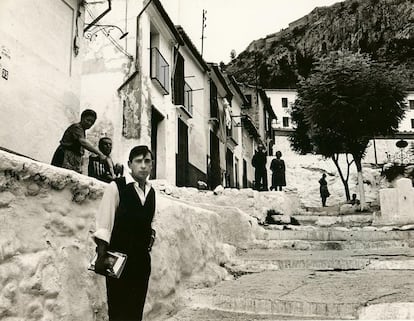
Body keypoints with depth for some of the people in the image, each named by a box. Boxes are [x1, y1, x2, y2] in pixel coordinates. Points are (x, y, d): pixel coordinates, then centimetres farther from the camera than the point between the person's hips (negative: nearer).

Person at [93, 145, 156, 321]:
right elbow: (103, 225, -12)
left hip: (142, 260, 6)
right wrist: (102, 256, -18)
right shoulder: (116, 187, -8)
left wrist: (150, 235, 1)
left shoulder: (151, 192, 11)